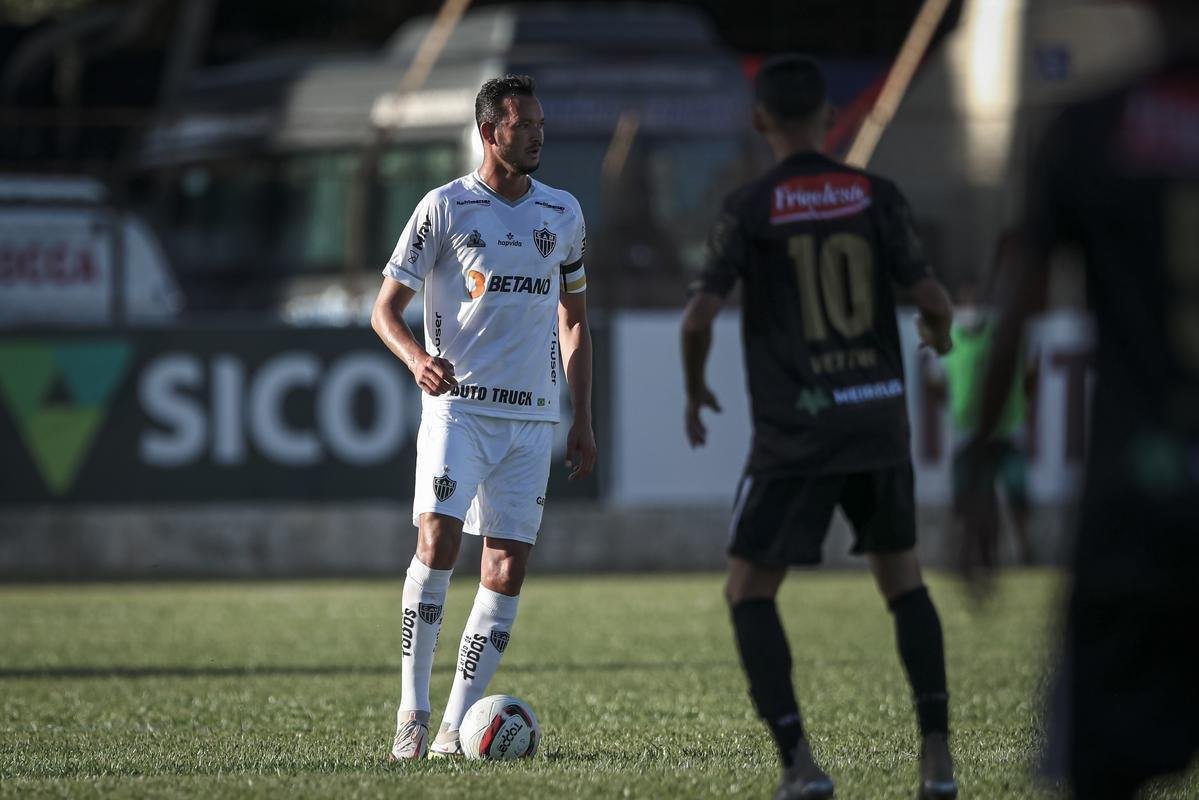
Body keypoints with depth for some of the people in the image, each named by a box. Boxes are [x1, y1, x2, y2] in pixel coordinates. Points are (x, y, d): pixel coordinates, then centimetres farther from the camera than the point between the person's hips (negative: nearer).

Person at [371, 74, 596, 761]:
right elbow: (387, 307, 1)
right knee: (437, 543, -20)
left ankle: (456, 729, 2)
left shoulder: (564, 213, 11)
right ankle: (412, 710, -11)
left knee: (508, 570, -2)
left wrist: (583, 420, 15)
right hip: (457, 407, -4)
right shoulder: (445, 208, -2)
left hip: (532, 419, 4)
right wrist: (417, 358, -20)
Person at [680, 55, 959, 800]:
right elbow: (933, 299, -4)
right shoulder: (877, 196, 0)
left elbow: (701, 315, -12)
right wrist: (941, 333, 20)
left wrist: (694, 392, 7)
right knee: (903, 580, 19)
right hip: (879, 421, 3)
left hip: (795, 432, -3)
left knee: (750, 592, 7)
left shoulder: (750, 208, -6)